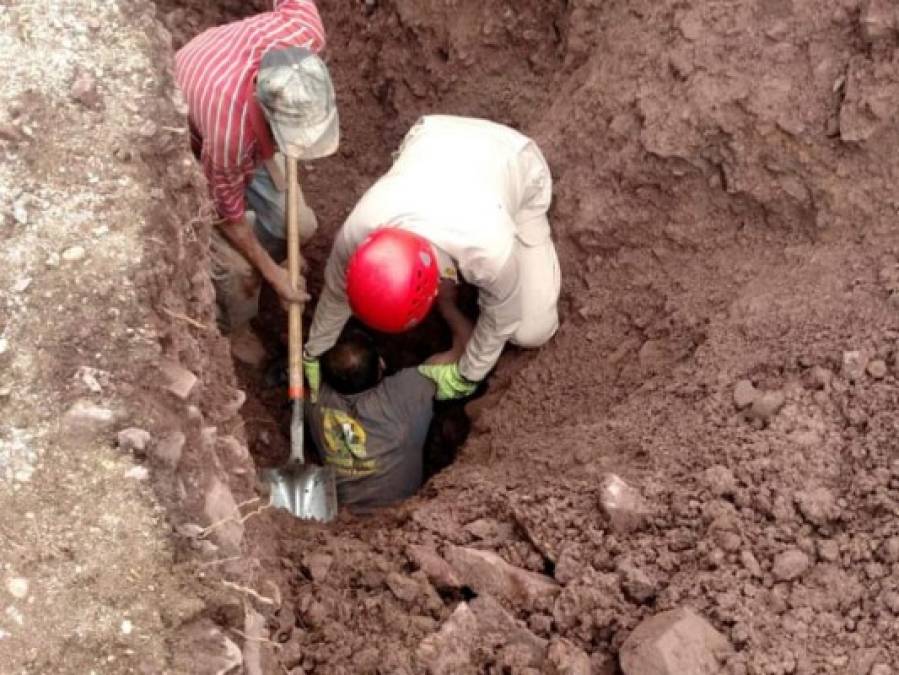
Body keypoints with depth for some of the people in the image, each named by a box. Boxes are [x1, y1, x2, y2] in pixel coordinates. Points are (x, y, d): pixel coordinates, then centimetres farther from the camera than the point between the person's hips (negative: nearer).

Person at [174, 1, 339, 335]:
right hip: (189, 144, -5)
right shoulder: (229, 127, -49)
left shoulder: (305, 28, -39)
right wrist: (271, 272, -14)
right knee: (235, 266, -9)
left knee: (298, 225, 6)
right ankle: (225, 334, 21)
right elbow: (228, 212, -27)